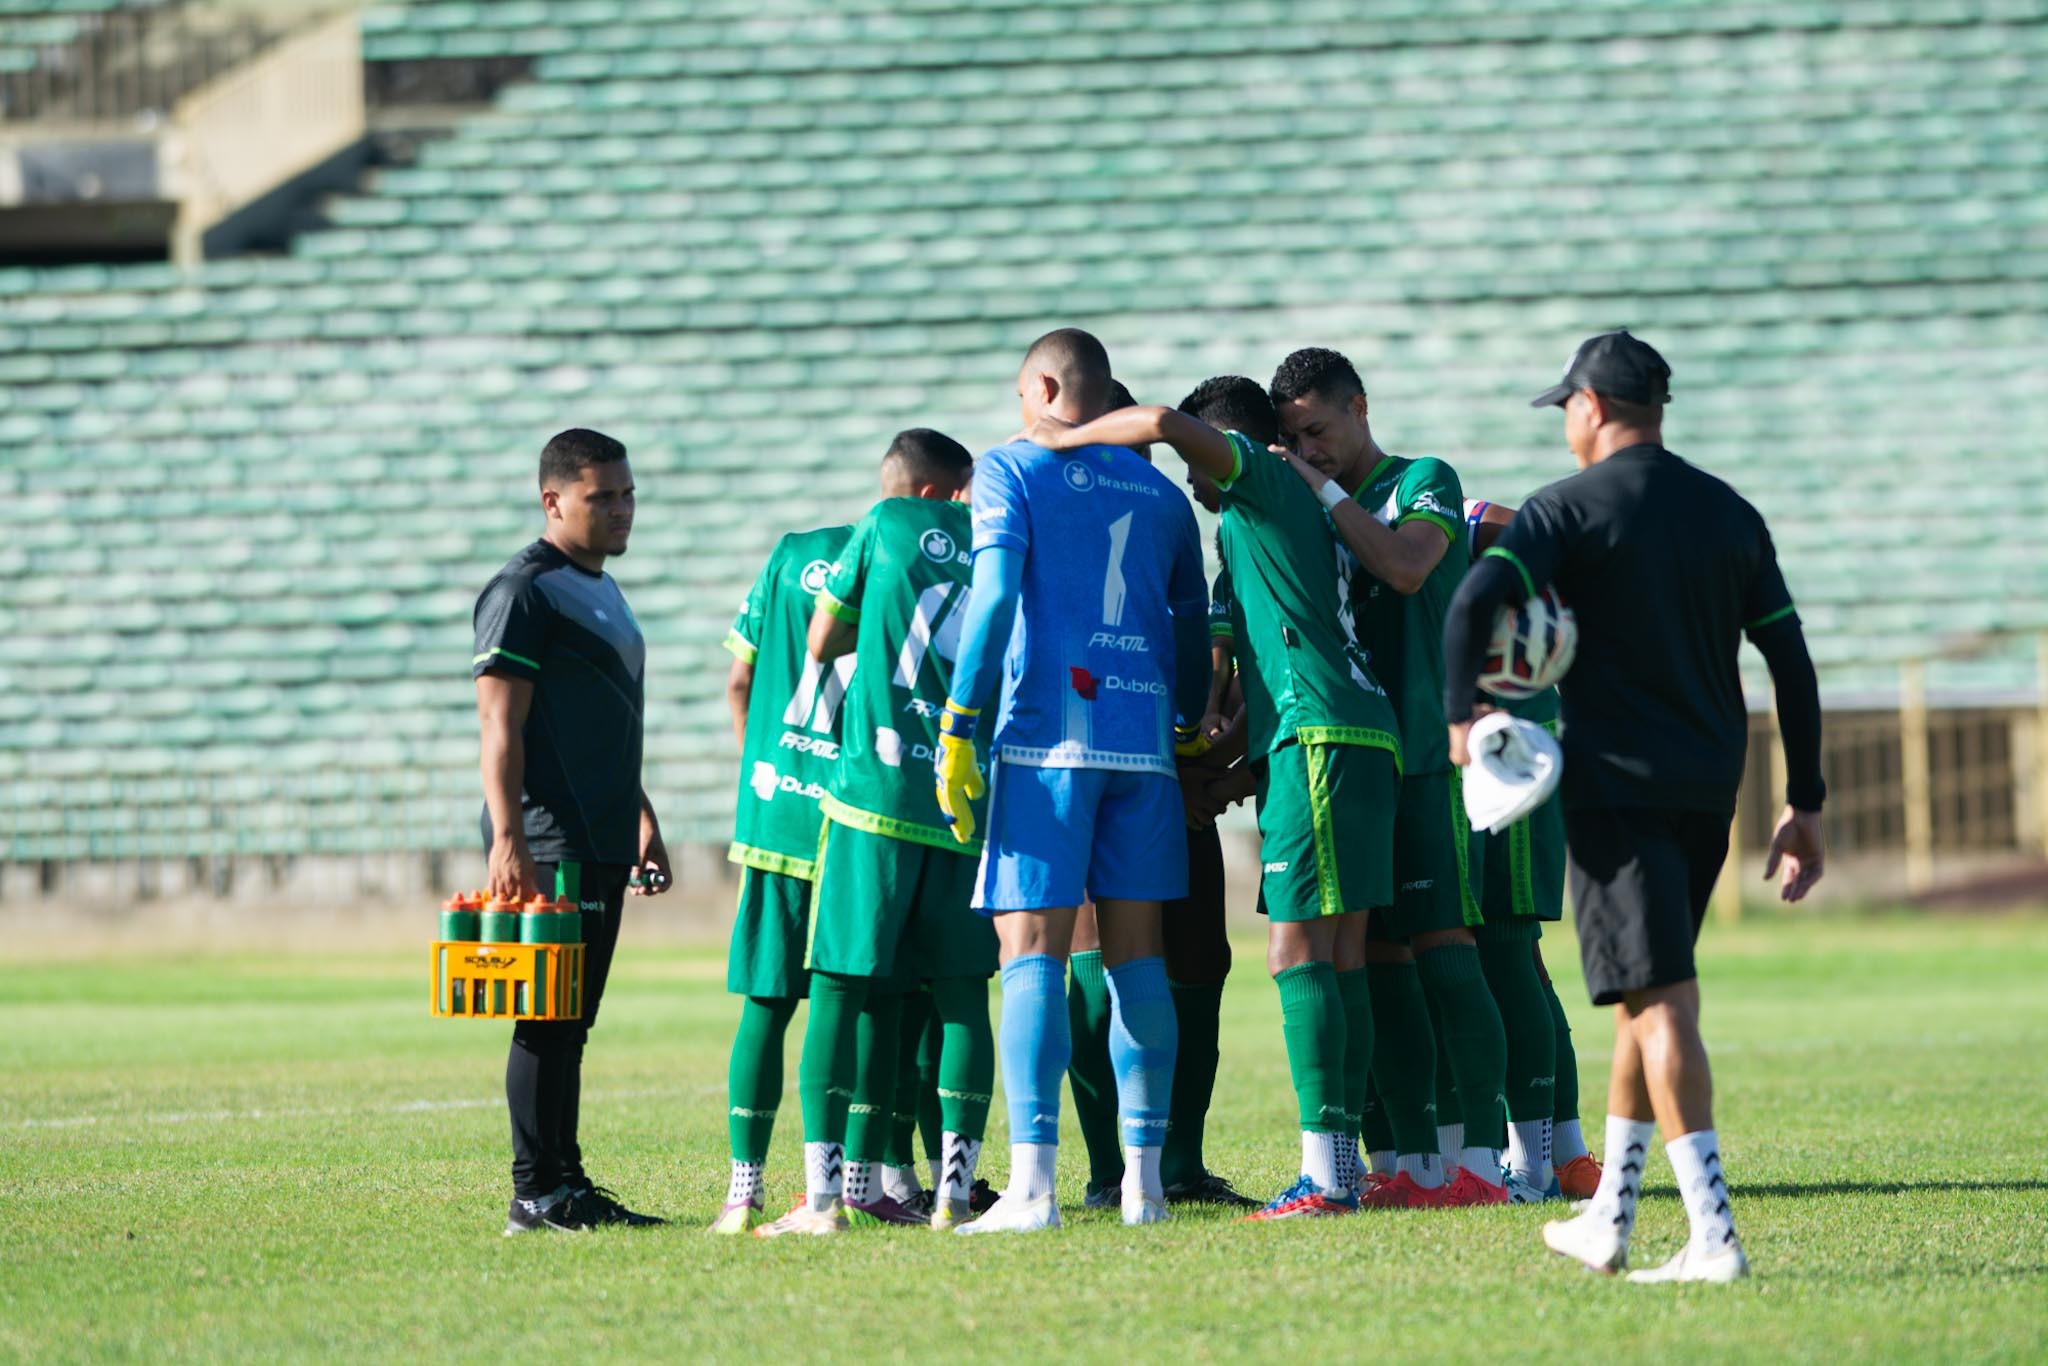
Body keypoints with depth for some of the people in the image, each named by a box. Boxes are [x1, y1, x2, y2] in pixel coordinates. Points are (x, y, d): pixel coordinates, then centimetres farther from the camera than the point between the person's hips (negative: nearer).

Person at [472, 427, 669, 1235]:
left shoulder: (602, 591, 20)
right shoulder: (524, 591, -9)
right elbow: (500, 724, -16)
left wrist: (642, 820, 29)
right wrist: (509, 841, -23)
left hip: (600, 842, 9)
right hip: (548, 844, -9)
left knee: (573, 1018, 11)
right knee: (547, 1016, -9)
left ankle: (566, 1184, 14)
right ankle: (536, 1194, -9)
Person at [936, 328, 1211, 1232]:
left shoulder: (1012, 470, 1)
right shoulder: (1161, 495, 16)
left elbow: (995, 591, -11)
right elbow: (1193, 625, 22)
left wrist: (957, 728, -11)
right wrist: (1189, 729, 37)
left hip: (1047, 733, -5)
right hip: (1142, 736, 5)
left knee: (1032, 953, -7)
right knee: (1136, 954, 8)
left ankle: (1032, 1183, -16)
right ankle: (1144, 1181, 8)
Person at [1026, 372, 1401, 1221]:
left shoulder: (1261, 476, 0)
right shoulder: (1290, 508, 27)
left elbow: (1165, 425, -17)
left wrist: (1059, 441, -6)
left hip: (1318, 736, -10)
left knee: (1298, 953, -11)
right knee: (1336, 961, 8)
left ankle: (1324, 1171, -16)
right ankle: (1340, 1163, 8)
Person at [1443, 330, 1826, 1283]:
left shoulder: (1569, 509, -5)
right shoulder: (1730, 515, 12)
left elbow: (1476, 602, -21)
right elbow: (1790, 660, 11)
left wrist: (1462, 715, -7)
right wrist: (1806, 806, 14)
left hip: (1616, 783, -6)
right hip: (1708, 790, 6)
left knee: (1659, 1001, -10)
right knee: (1647, 997, 18)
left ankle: (1713, 1236, -19)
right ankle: (1608, 1220, 24)